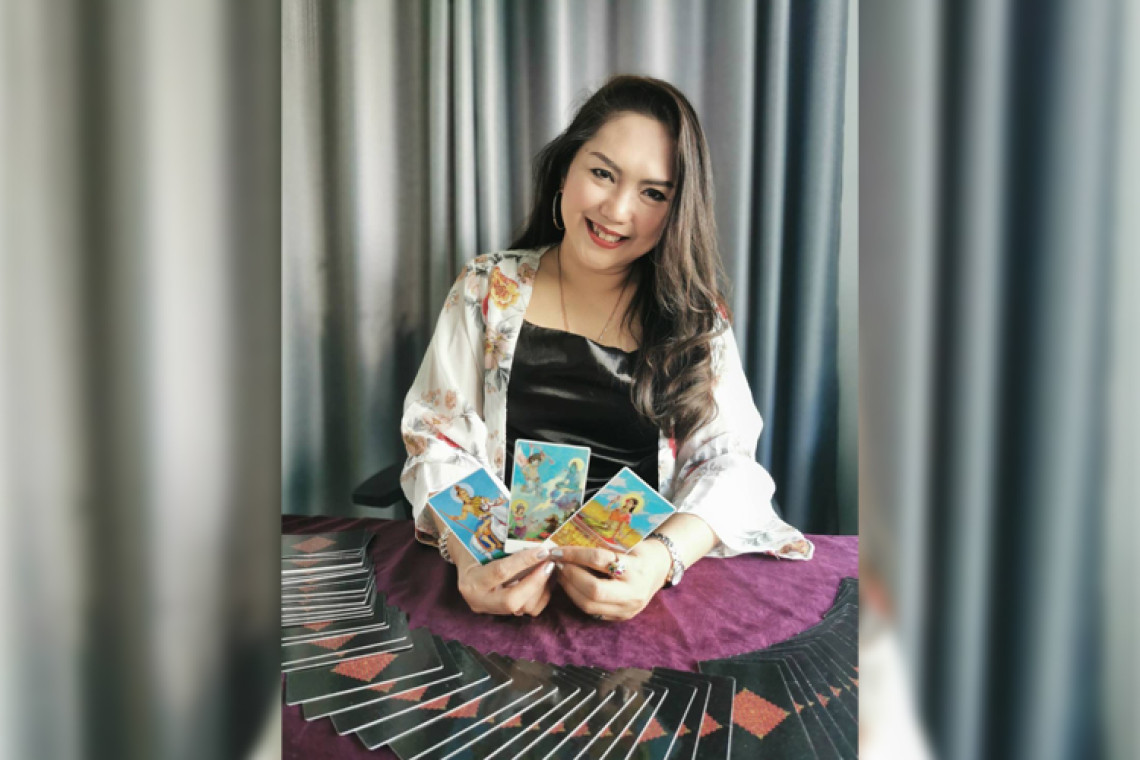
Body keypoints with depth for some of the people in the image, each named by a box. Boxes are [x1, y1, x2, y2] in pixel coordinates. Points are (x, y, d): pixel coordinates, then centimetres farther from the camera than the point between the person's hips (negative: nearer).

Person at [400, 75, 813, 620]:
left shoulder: (697, 314, 7)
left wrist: (661, 558, -23)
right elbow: (438, 438, 3)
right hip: (508, 569, 0)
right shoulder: (487, 289, 7)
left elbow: (727, 460, -1)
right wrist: (469, 552, -19)